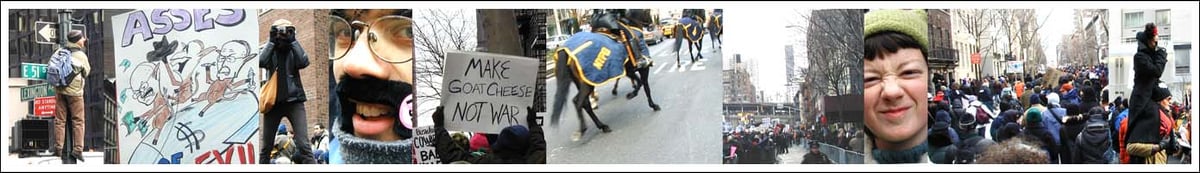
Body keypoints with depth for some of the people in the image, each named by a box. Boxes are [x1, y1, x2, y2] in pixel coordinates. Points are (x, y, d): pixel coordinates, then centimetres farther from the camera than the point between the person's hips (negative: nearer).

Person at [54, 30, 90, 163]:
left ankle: (58, 147, 10)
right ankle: (77, 149, -1)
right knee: (78, 121, 2)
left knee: (60, 119, 10)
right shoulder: (81, 56, -9)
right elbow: (86, 72, 1)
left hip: (60, 90, 4)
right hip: (74, 91, -4)